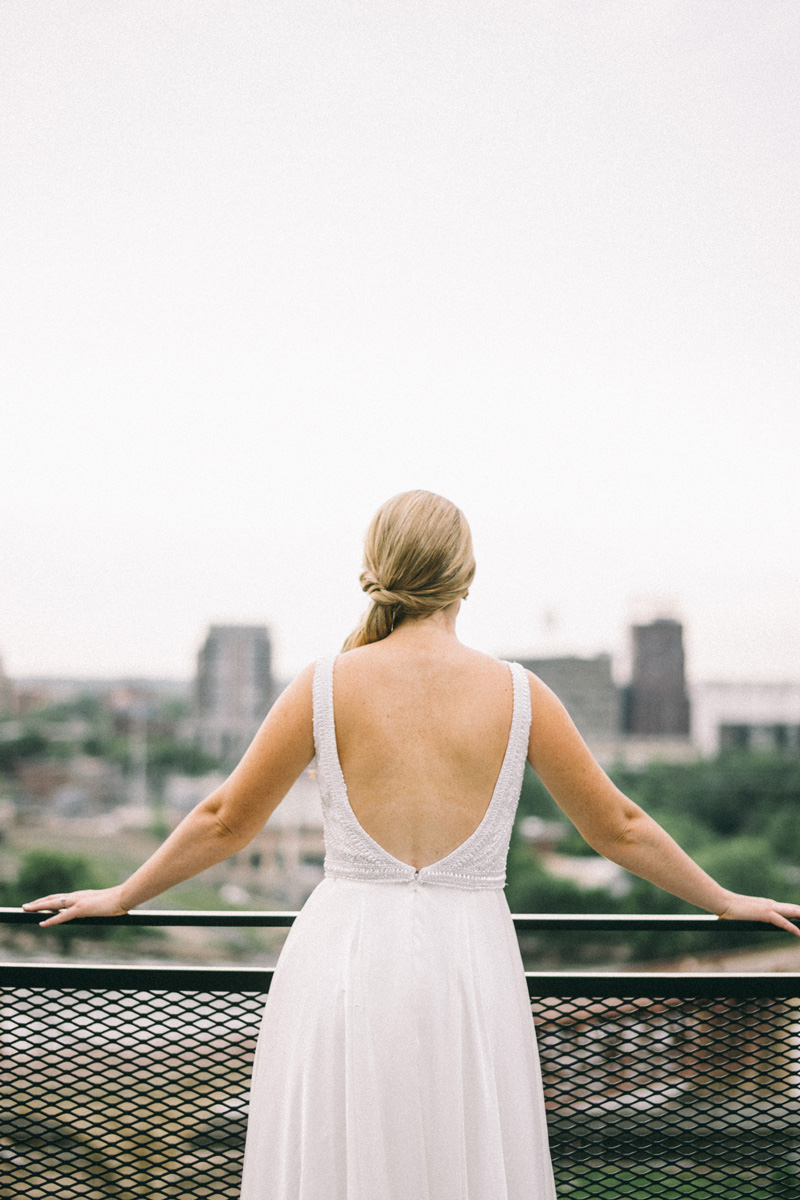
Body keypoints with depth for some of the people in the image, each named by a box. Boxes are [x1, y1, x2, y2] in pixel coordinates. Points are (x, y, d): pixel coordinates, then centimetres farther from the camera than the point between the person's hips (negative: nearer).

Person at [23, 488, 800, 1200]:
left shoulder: (327, 685, -3)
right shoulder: (517, 694, -1)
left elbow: (225, 822, 6)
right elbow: (618, 828, 9)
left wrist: (120, 897, 22)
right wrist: (724, 901, 24)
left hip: (344, 961, 0)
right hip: (471, 966, 1)